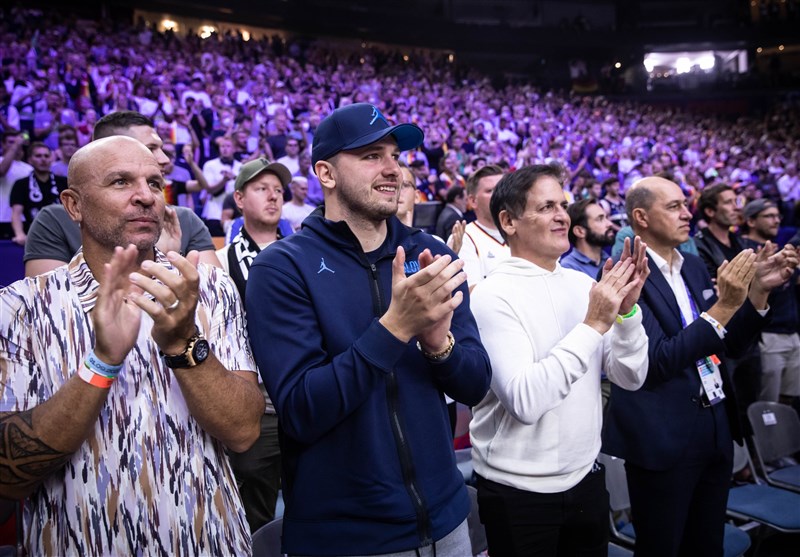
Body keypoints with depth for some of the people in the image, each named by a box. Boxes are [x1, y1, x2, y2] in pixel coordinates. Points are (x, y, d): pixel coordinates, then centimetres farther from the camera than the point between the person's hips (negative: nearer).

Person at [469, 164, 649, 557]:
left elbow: (631, 377, 1)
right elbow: (524, 401, -26)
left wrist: (627, 309, -14)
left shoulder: (583, 284, 1)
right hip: (518, 491, -5)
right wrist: (593, 324, -26)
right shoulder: (492, 295, -17)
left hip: (586, 479, 6)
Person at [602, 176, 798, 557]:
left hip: (716, 428, 8)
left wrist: (758, 289, -2)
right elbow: (658, 362, -23)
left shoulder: (694, 266, 9)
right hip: (664, 438, -7)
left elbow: (730, 345, 12)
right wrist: (723, 306, -26)